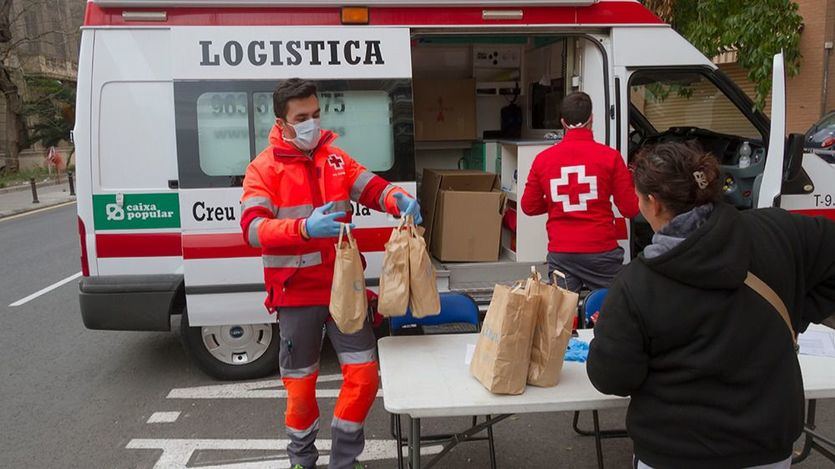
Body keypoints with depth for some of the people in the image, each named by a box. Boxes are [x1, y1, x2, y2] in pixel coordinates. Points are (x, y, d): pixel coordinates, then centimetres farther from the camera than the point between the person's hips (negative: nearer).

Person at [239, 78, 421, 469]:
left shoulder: (335, 158, 6)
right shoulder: (264, 168, -8)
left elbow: (371, 188, 4)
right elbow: (253, 229, -21)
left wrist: (400, 200, -20)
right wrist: (305, 228, -38)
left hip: (344, 286, 4)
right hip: (297, 294, -3)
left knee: (364, 373, 4)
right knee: (300, 383, 10)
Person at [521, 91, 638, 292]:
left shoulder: (543, 159, 0)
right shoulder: (610, 156, -7)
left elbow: (529, 207, 9)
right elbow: (630, 209, -4)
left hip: (560, 254, 2)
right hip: (601, 252, -2)